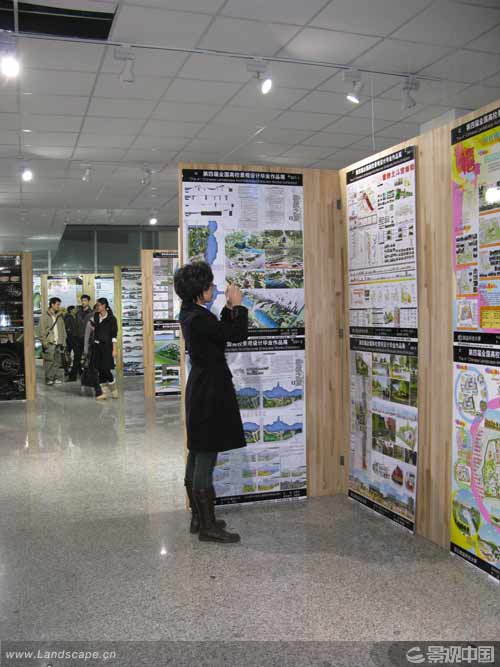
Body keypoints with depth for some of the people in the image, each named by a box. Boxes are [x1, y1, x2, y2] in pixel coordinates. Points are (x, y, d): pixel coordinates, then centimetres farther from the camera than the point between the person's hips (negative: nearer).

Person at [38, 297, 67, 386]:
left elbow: (63, 330, 16)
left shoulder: (59, 316, 15)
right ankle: (49, 379, -2)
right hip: (49, 343, -5)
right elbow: (41, 331, -6)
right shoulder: (45, 316, -3)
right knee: (49, 362, -8)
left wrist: (63, 342, 10)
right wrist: (44, 342, -11)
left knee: (58, 362, 5)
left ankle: (57, 378, 11)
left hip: (58, 343, 5)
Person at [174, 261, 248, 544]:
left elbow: (220, 331, 17)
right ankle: (208, 527, 5)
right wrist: (237, 304, -6)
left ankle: (199, 518, 27)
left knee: (197, 454, 15)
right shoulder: (199, 318, -22)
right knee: (207, 458, -4)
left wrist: (229, 307, 9)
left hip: (200, 389, 11)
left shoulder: (190, 314, 9)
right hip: (211, 390, -11)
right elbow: (239, 334, -18)